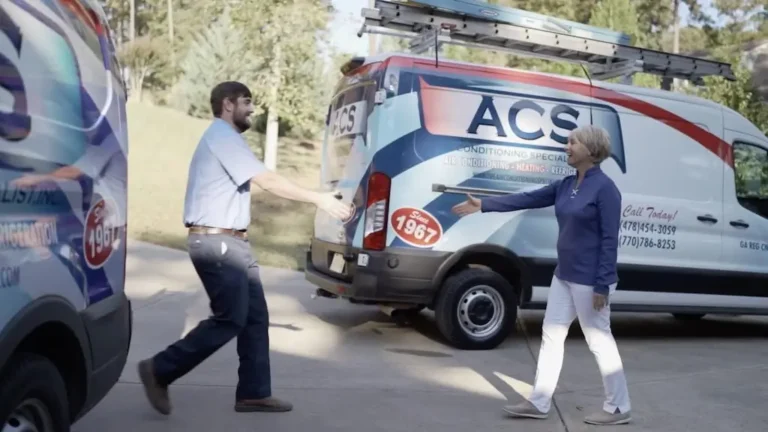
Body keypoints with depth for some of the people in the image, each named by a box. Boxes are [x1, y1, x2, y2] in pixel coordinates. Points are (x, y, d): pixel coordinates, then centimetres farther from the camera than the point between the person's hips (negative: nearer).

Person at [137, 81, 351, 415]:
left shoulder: (224, 137, 22)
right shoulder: (222, 136, -12)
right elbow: (267, 180, -18)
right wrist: (318, 199, -17)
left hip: (230, 241, 11)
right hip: (216, 242, -11)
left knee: (255, 317, 8)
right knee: (230, 319, -8)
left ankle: (254, 393, 13)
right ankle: (159, 370, 4)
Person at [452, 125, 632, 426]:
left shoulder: (605, 188, -16)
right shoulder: (566, 185, 8)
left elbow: (610, 240, -18)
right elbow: (528, 199, 13)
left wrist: (602, 286, -20)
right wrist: (484, 205, 13)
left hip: (589, 280, -9)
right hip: (564, 275, 9)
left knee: (599, 340, 2)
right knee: (552, 334, 12)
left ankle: (618, 409, 18)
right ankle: (539, 403, 21)